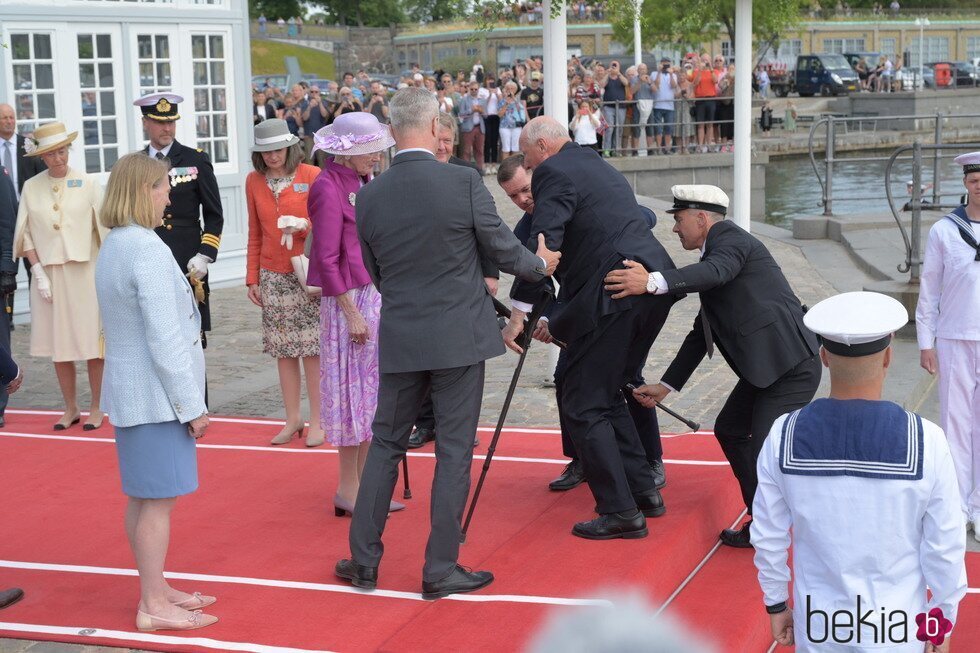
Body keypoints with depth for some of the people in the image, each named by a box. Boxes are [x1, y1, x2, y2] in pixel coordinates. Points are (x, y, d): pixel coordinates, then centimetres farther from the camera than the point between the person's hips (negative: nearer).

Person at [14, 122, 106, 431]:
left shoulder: (87, 184, -1)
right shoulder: (31, 187, 4)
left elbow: (104, 229, -1)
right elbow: (26, 234, 5)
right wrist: (38, 272, -5)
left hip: (84, 272, -2)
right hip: (48, 273, 2)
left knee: (93, 341, 1)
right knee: (58, 342, 7)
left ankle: (96, 408, 14)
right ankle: (70, 408, 19)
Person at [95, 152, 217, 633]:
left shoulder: (111, 248, 10)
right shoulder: (148, 251, -19)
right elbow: (165, 340, -21)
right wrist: (193, 406, -14)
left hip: (129, 393, 9)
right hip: (156, 395, -9)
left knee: (141, 496, 16)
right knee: (159, 499, -2)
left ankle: (155, 590, 27)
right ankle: (154, 607, 5)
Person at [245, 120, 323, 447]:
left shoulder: (312, 176, -4)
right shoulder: (254, 181, 8)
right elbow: (255, 233, 13)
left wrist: (304, 225, -19)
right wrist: (252, 278, 10)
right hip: (273, 276, 4)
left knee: (312, 349, -2)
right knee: (283, 350, 7)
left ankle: (317, 421, 6)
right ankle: (293, 419, 17)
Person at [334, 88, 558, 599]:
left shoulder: (370, 196, -1)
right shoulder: (464, 182, -13)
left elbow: (376, 274, 9)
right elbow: (502, 249, -3)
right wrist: (540, 264, 17)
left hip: (399, 339, 3)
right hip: (458, 336, -3)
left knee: (386, 445, 16)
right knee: (454, 451, 5)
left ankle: (364, 560, 20)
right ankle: (441, 570, 10)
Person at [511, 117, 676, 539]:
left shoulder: (553, 172, -3)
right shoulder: (600, 167, 27)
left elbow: (543, 245, -16)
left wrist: (519, 314, -15)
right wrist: (562, 321, 33)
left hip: (615, 294, -9)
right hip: (654, 287, 9)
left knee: (583, 403, 0)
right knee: (606, 393, 21)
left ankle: (620, 512, 1)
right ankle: (644, 491, 23)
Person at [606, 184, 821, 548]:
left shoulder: (731, 238, -8)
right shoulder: (713, 254, 19)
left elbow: (715, 272, -33)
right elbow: (702, 333, 23)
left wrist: (653, 282, -45)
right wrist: (666, 385, 22)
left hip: (792, 366, -11)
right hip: (764, 367, 11)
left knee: (765, 451, -15)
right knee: (729, 431, 17)